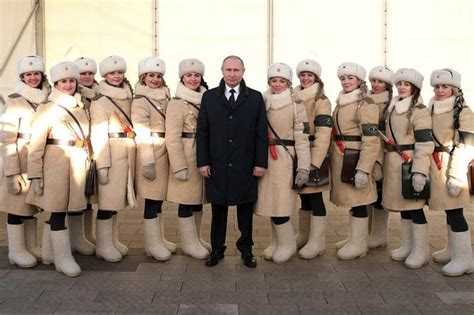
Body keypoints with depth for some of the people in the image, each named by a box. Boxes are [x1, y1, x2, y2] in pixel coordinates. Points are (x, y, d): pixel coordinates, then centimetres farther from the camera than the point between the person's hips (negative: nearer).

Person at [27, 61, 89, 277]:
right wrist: (35, 176, -11)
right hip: (56, 166, -5)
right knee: (58, 210, -3)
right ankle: (63, 258, 3)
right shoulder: (47, 109, -2)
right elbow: (36, 144, -6)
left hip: (78, 166, 5)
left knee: (61, 209, 11)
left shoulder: (81, 109, 14)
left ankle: (54, 252, 23)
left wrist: (89, 167, 16)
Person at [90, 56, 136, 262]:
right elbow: (98, 135, -12)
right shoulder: (100, 100, -7)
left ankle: (113, 240, 24)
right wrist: (102, 164, -17)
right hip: (111, 153, -7)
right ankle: (103, 246, 8)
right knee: (108, 199, -2)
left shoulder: (127, 97, 13)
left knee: (117, 198, 13)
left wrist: (134, 156, 13)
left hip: (128, 154, 7)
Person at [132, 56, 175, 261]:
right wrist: (148, 162, -18)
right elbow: (142, 133, -14)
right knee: (152, 200, -3)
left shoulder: (164, 97, 14)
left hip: (164, 153, 7)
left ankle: (158, 240, 23)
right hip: (150, 153, -7)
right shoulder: (140, 101, -8)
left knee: (158, 199, 13)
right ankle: (153, 244, 6)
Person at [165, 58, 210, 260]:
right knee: (187, 200, 0)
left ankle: (196, 239, 26)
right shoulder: (177, 103, -7)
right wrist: (179, 166, -16)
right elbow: (172, 138, -12)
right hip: (187, 157, -6)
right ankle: (189, 243, 11)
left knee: (199, 198, 14)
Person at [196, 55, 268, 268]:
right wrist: (202, 162, -3)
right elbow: (202, 132, 3)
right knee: (218, 209, 9)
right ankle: (217, 249, 22)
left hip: (246, 167, 0)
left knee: (245, 209, 9)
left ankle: (246, 248, 23)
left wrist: (261, 162, -4)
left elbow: (261, 133, 1)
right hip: (217, 166, 1)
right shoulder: (209, 97, 5)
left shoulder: (255, 98, 3)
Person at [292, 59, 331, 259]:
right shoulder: (294, 98, 14)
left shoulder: (321, 101, -8)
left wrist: (314, 162, -22)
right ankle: (303, 235, 27)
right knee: (303, 196, 15)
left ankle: (317, 242, 5)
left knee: (315, 197, -3)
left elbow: (323, 135, -16)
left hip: (312, 156, -7)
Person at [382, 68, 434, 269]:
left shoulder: (419, 111, -9)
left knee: (414, 207, -2)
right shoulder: (393, 108, 14)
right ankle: (407, 246, 24)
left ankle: (420, 251, 9)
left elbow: (425, 145, -15)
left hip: (410, 163, -7)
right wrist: (385, 162, 16)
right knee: (402, 205, 13)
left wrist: (419, 171, -23)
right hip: (393, 164, 7)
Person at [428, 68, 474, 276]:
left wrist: (456, 176, -19)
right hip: (435, 166, 7)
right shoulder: (432, 110, 15)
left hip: (452, 166, -7)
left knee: (454, 211, -7)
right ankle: (452, 250, 26)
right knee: (448, 210, 15)